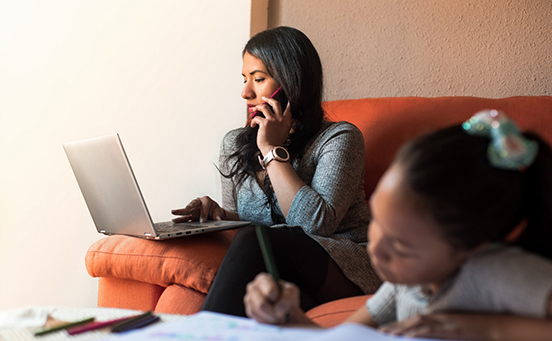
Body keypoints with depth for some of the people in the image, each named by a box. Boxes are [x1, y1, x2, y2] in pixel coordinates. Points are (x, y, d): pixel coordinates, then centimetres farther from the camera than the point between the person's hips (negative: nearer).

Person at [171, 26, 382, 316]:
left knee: (254, 241, -33)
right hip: (275, 275, 4)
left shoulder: (338, 138, -4)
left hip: (344, 268, -4)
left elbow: (316, 223, -19)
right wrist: (220, 214, 0)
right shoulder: (235, 145, 14)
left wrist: (273, 150, -12)